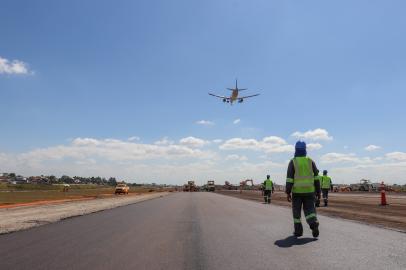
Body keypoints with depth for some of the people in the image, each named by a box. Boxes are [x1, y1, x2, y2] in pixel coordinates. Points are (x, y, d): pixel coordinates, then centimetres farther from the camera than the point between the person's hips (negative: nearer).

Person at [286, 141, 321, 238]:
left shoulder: (293, 162, -4)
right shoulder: (310, 161, 4)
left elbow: (289, 178, -10)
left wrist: (288, 192, -8)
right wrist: (318, 191, 10)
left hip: (297, 191, -2)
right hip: (309, 191, 2)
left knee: (296, 211, 11)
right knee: (309, 210, 8)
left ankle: (298, 231, 14)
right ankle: (314, 224, -18)